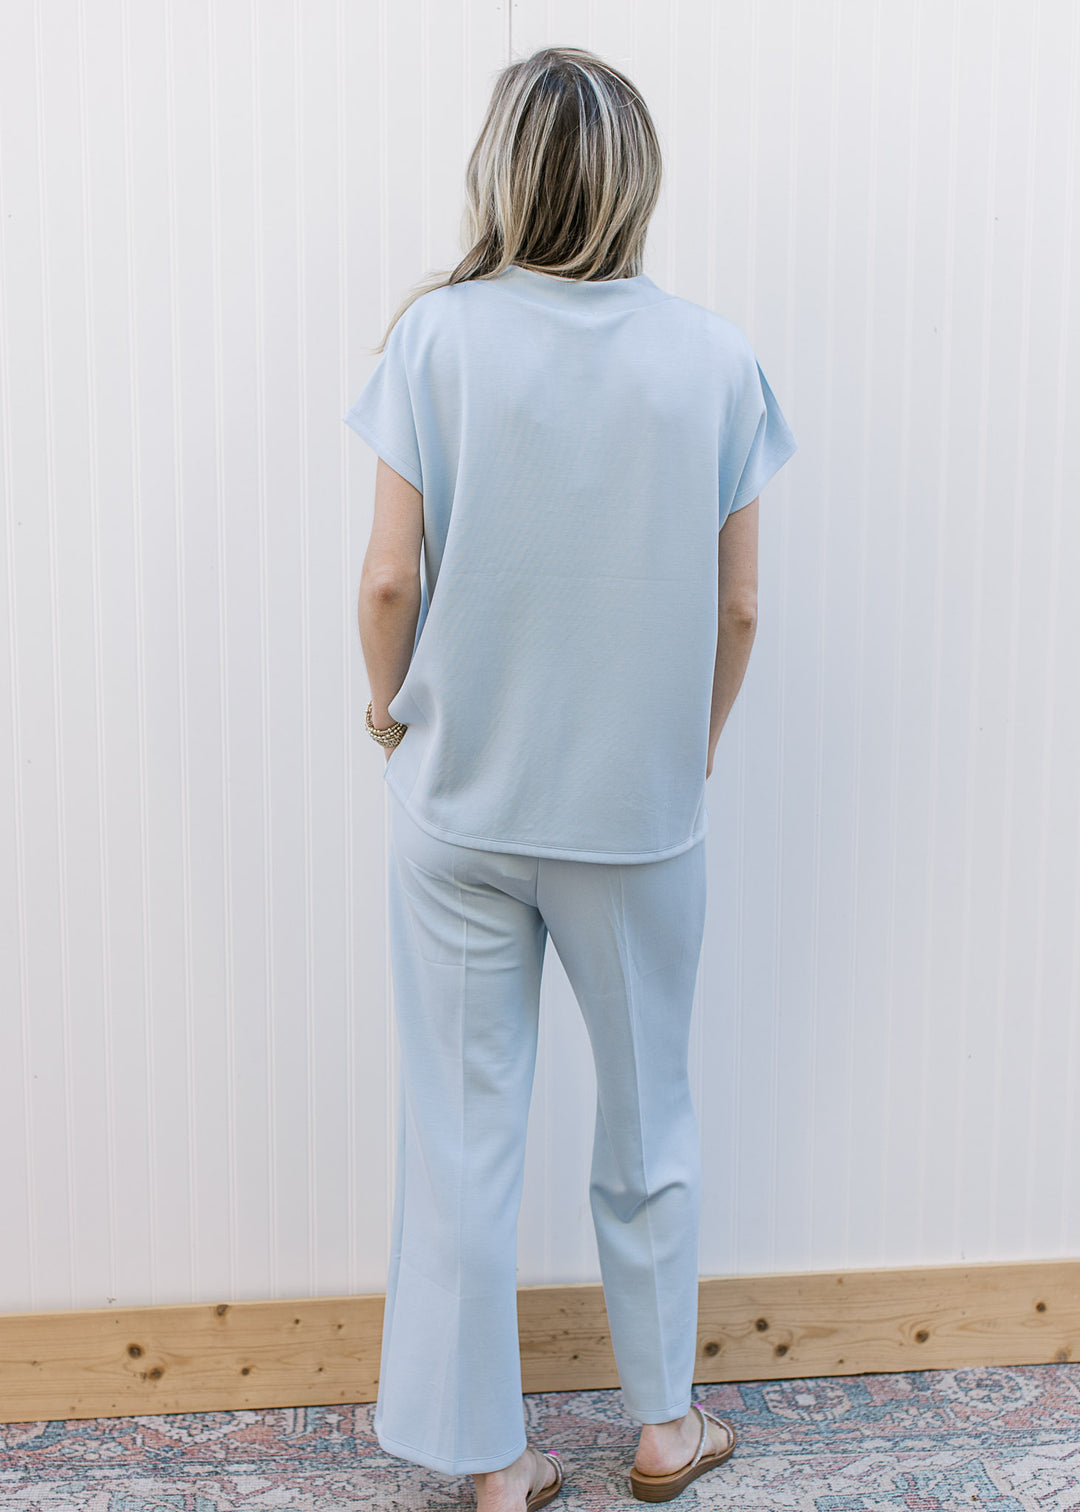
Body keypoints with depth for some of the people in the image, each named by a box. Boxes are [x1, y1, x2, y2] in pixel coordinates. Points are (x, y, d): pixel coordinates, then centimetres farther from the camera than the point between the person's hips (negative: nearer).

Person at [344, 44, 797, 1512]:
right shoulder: (714, 355, -6)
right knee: (650, 1116, 19)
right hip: (640, 808, 1)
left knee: (466, 1130, 12)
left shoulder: (436, 338, -9)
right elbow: (738, 606, -3)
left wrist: (392, 705, 10)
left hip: (462, 802, 0)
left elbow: (389, 582, -10)